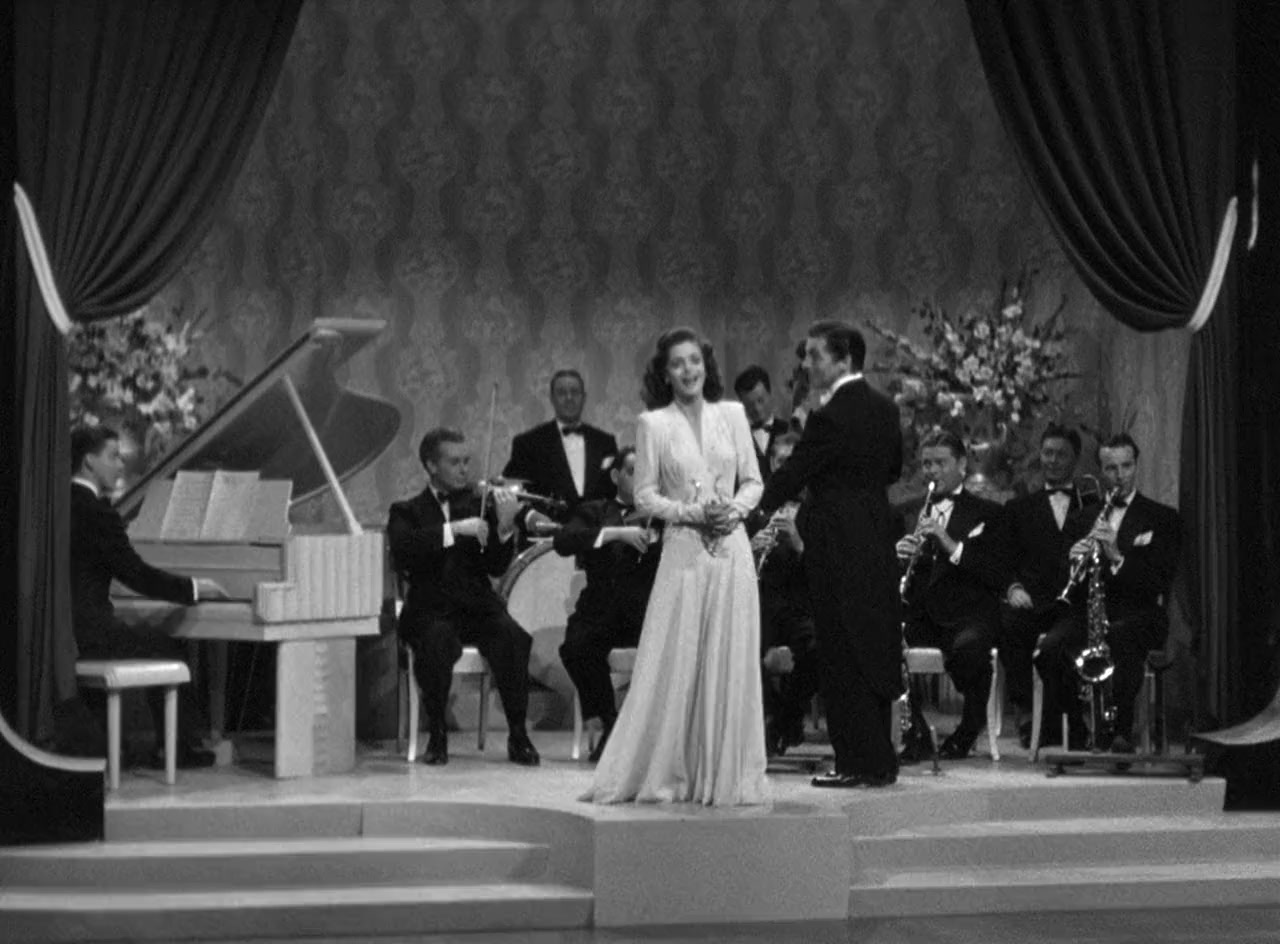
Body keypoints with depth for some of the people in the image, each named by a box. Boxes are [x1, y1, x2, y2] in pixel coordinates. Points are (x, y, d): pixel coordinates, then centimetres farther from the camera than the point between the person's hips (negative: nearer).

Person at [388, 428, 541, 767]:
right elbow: (402, 551, -13)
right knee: (436, 640, -35)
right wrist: (453, 530, -21)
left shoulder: (480, 507, 14)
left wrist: (504, 527, -17)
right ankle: (437, 734, -16)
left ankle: (518, 735, -15)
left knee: (513, 637, -29)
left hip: (478, 607, 2)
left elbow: (495, 567, 2)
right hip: (430, 611, -2)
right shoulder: (408, 512, 11)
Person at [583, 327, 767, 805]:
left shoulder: (732, 415, 9)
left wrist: (734, 509, -7)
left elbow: (753, 481, 11)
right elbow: (645, 497, 0)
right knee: (674, 663, -2)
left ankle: (726, 775, 10)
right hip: (684, 551, -2)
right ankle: (664, 774, 5)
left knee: (731, 663, 3)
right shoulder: (654, 424, 1)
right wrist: (692, 513, -12)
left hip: (732, 547, 2)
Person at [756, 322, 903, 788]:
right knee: (876, 649, 13)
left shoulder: (830, 417, -17)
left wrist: (758, 509, 0)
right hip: (878, 541, 8)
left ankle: (860, 762, 2)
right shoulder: (884, 408, 8)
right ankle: (881, 759, 20)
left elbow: (793, 474, -13)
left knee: (844, 657, -1)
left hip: (840, 548, -8)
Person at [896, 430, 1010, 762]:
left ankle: (970, 728, -5)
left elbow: (999, 576, -2)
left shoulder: (986, 514, 12)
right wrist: (896, 557, -6)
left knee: (968, 647, -37)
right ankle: (915, 729, -10)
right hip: (917, 613, 3)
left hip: (966, 613, -3)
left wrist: (952, 546, -13)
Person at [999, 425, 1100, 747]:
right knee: (1010, 622, -34)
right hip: (1032, 602, 1)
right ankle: (1023, 710, -30)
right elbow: (1006, 562, 13)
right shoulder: (1020, 508, 24)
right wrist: (1013, 587, -8)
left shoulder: (1094, 508, 22)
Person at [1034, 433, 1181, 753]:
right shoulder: (1083, 520, 23)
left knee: (1121, 637, -41)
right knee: (1051, 647, -32)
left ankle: (1118, 733, -34)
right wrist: (1072, 563, -8)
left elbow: (1160, 583, -3)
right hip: (1086, 612, 3)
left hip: (1138, 615, -3)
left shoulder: (1163, 518, 12)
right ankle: (1073, 734, -24)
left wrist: (1117, 557, -18)